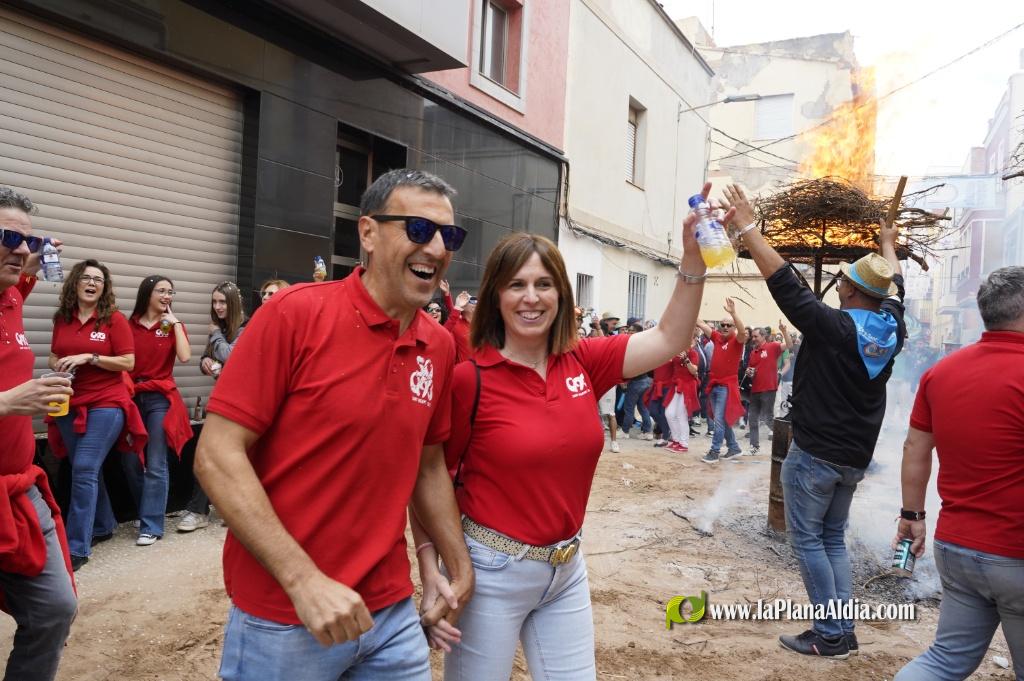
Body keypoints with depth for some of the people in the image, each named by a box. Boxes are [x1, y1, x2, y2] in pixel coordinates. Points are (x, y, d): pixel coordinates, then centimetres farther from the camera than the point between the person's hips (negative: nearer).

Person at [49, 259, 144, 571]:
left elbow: (128, 362, -9)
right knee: (87, 471, 14)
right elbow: (54, 358, 18)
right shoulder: (62, 319, 8)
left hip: (106, 404, -5)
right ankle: (103, 526, 32)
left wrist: (88, 357, -17)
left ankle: (77, 547, -6)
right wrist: (57, 366, -4)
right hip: (70, 405, 5)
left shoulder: (114, 319, -6)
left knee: (84, 470, -11)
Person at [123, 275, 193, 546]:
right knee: (130, 462, 6)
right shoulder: (128, 325, 6)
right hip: (131, 397, 2)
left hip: (160, 399, -2)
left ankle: (151, 526, 1)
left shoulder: (172, 326, 5)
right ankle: (148, 512, 26)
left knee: (155, 465, -4)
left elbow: (184, 357, -12)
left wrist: (176, 324, -7)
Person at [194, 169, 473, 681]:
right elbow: (217, 455, -16)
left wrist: (461, 569, 9)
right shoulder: (296, 313, -15)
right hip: (282, 617, -4)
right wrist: (305, 581, -20)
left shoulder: (440, 345, 0)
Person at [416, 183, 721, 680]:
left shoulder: (583, 362, -2)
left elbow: (669, 341, -2)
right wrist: (432, 577, -17)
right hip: (492, 570, -4)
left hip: (567, 568, 5)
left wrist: (693, 257, -13)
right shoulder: (469, 378, -16)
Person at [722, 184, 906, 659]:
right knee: (833, 539, 17)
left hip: (815, 454, -7)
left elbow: (784, 281, -20)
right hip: (855, 458, 7)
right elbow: (892, 289, 21)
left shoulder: (833, 326, -18)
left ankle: (830, 636, 5)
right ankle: (844, 631, 18)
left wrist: (747, 226, -17)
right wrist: (887, 244, 39)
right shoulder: (892, 329, 1)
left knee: (807, 539, 3)